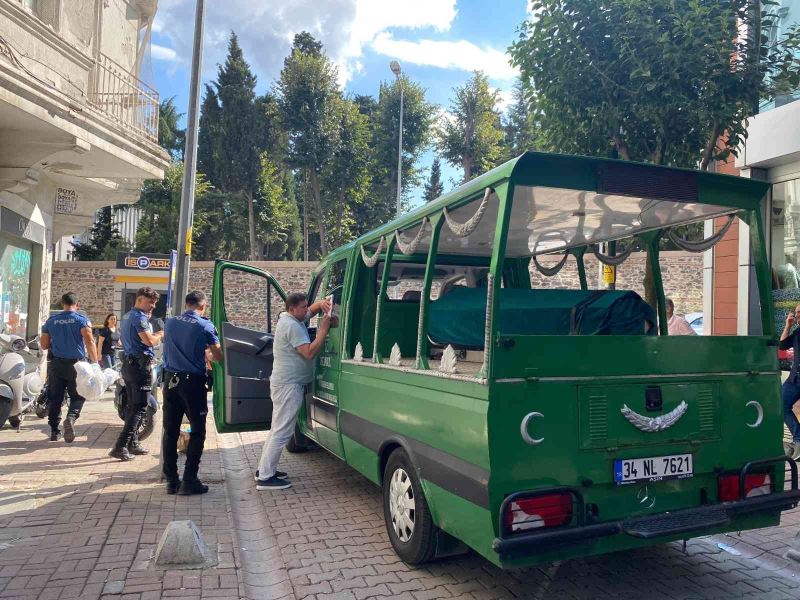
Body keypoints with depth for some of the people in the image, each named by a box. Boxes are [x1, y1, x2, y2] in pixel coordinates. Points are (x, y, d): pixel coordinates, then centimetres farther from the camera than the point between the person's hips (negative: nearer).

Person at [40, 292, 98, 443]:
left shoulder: (51, 321, 7)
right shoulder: (82, 320, -4)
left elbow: (43, 345, 10)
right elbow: (89, 341, -16)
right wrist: (95, 362, -14)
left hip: (55, 364, 3)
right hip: (76, 363, -3)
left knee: (55, 398, 9)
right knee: (77, 396, 5)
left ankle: (54, 431, 12)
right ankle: (71, 417, -22)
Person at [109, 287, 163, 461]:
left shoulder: (127, 316, 17)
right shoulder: (139, 317, -14)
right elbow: (149, 341, -24)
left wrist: (155, 334, 14)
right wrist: (161, 334, -6)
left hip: (128, 364, 10)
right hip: (140, 366, -10)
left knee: (132, 406, 16)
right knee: (139, 408, -8)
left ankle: (133, 443, 23)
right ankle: (120, 447, -12)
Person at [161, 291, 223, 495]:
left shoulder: (170, 323, 7)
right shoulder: (205, 325, -7)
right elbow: (218, 356, -4)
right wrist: (208, 352, 17)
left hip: (170, 380, 5)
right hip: (193, 381, -4)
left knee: (170, 431, 10)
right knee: (197, 432, 5)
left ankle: (171, 480, 15)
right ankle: (189, 481, 3)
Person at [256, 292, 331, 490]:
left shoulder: (287, 318, 12)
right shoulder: (293, 326, -19)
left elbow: (312, 309, 24)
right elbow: (309, 353, -24)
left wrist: (322, 304, 2)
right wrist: (323, 330, -20)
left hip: (283, 383, 11)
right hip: (289, 385, -11)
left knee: (278, 428, 18)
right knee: (282, 431, -7)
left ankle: (264, 469, 25)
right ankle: (265, 477, -3)